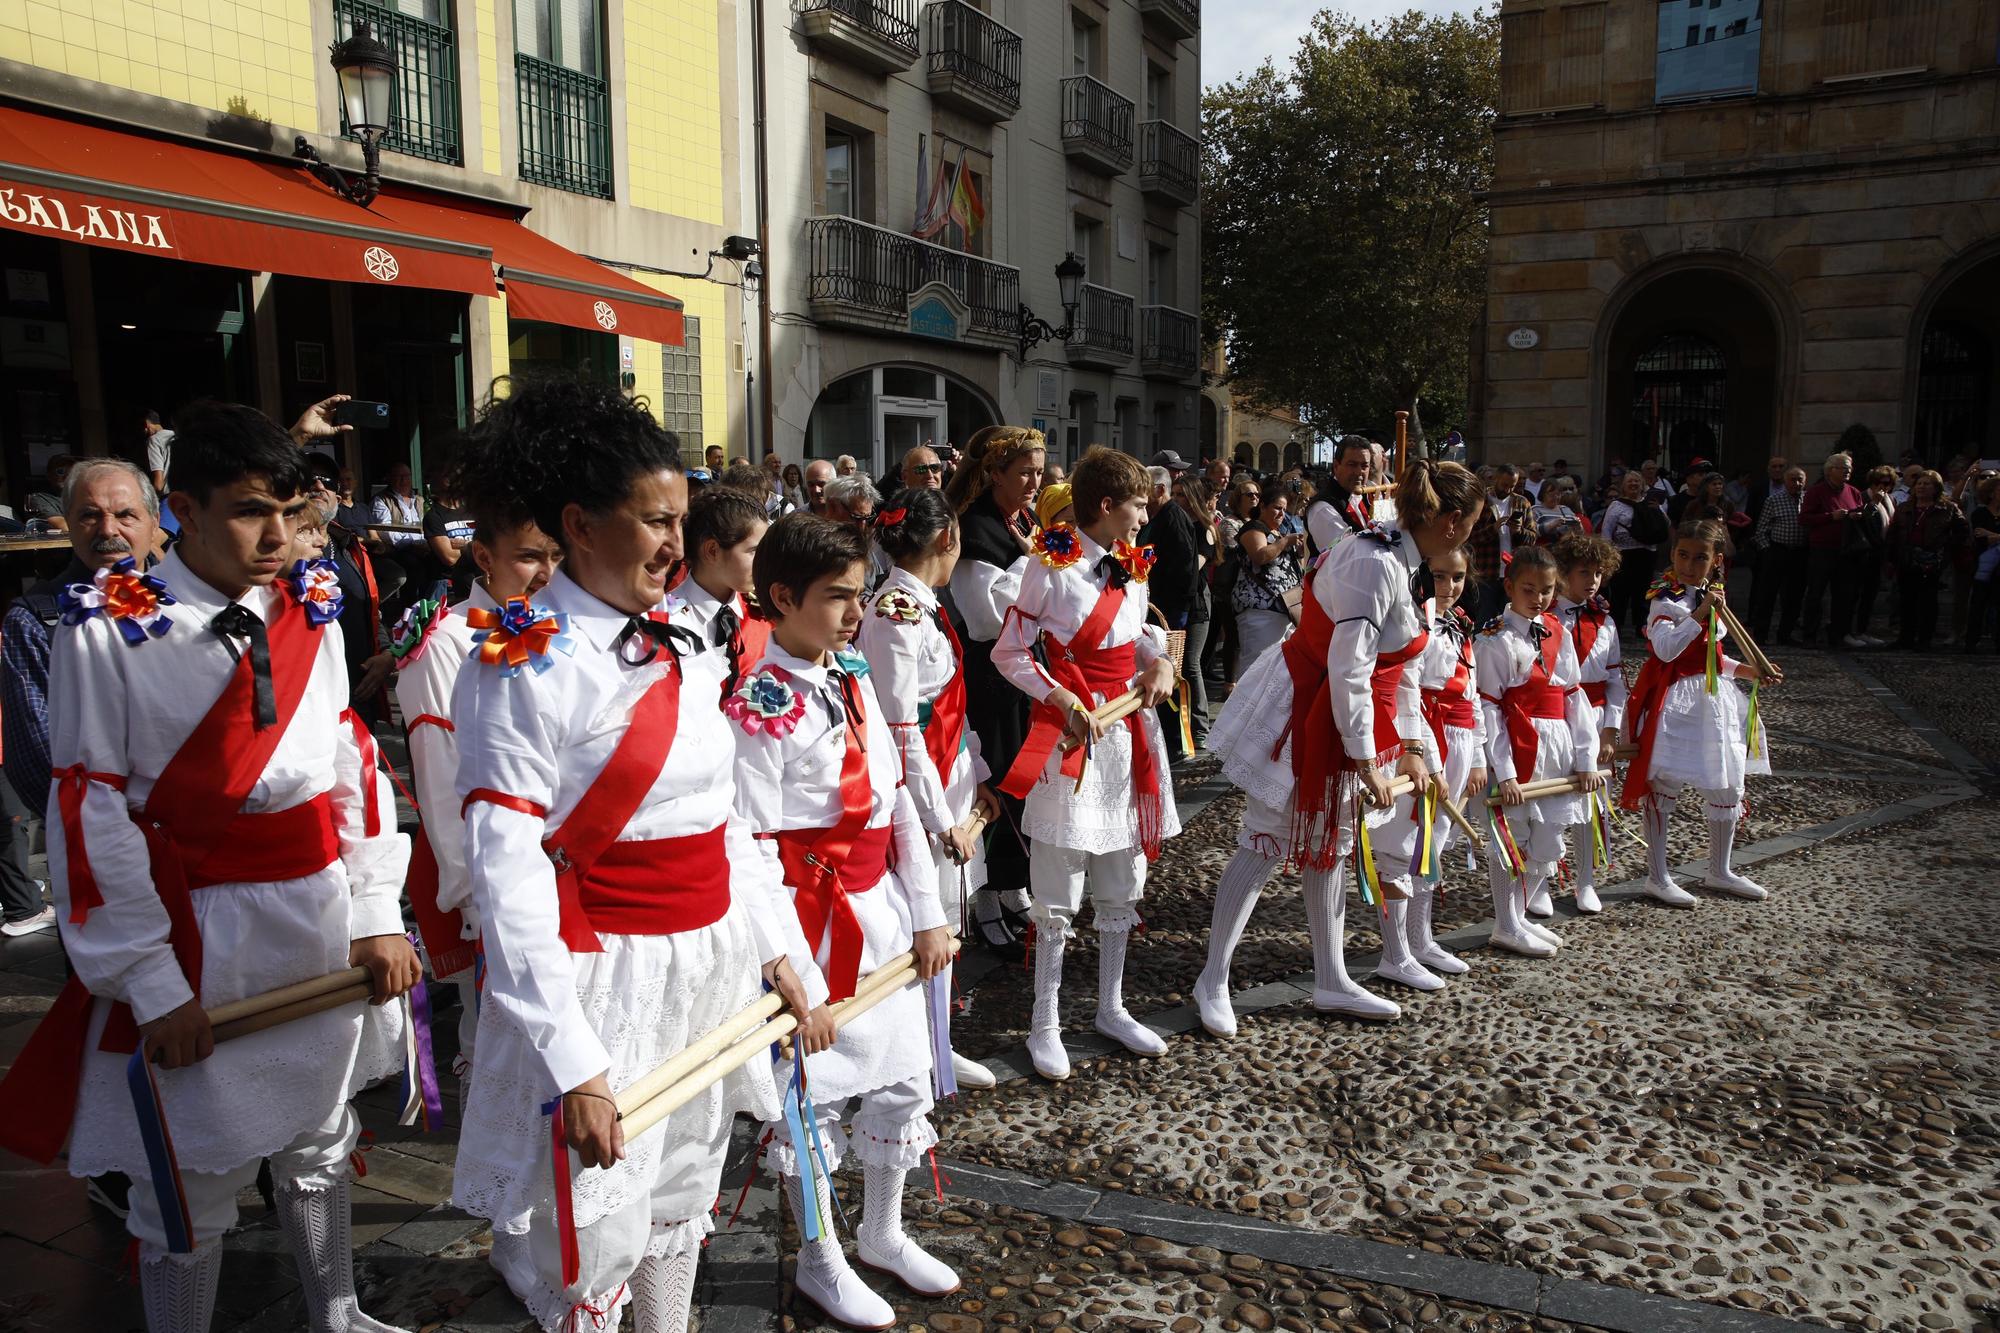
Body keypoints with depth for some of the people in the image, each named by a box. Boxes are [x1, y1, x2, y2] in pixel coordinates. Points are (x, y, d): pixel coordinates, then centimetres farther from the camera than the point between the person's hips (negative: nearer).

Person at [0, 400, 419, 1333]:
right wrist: (153, 987, -14)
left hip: (325, 929, 5)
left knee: (321, 1148, 22)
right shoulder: (108, 632, -12)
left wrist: (378, 917, -1)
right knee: (190, 1189, 9)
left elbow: (353, 770, 4)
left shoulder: (309, 621, 2)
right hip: (196, 939, -5)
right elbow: (90, 820, -12)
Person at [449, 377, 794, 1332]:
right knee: (595, 1239, 7)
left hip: (710, 967, 7)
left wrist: (772, 949, 8)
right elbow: (507, 875, -20)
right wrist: (572, 1064, -23)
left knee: (682, 1197, 21)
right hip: (604, 974, -6)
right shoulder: (523, 665, -15)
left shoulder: (682, 647, 6)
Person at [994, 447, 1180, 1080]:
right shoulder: (1053, 567, -12)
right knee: (1059, 892, 0)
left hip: (1130, 735, 7)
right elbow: (1009, 653, -10)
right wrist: (1064, 701, -18)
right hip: (1071, 735, -7)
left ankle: (1111, 1008, 31)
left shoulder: (1133, 566, 8)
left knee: (1123, 882, 16)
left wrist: (1160, 661, 0)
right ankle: (1045, 1025, 15)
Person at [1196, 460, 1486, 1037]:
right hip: (1302, 713, -10)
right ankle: (1213, 980, 9)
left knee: (1330, 848, 16)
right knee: (1265, 846, -3)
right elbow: (1350, 674, -26)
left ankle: (1331, 982, 27)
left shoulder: (1407, 565, 5)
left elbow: (1403, 666, 10)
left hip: (1344, 711, 10)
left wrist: (1412, 746, 7)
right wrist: (1365, 761, -21)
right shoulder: (1374, 566, -25)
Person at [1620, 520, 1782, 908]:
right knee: (1663, 785, -2)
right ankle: (1657, 877, 9)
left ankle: (1719, 872, 31)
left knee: (1727, 787, 14)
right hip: (1675, 700, -8)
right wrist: (1702, 612, -27)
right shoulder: (1666, 599, -12)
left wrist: (1750, 671, 10)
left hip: (1713, 698, 8)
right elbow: (1666, 649, -29)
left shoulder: (1712, 597, 13)